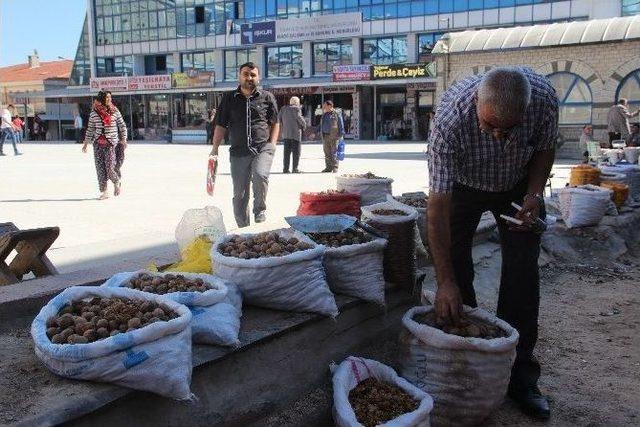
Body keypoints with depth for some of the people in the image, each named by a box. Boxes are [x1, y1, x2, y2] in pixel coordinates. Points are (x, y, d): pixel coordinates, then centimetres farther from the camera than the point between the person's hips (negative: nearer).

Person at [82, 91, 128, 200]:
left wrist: (123, 139, 0)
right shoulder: (94, 113, 5)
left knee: (110, 167, -8)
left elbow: (122, 125, 7)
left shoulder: (115, 111, 1)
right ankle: (104, 192, 9)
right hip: (98, 143, 3)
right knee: (100, 168, 1)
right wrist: (86, 143, 11)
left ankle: (117, 183, 23)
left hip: (111, 143, -2)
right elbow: (90, 129, 12)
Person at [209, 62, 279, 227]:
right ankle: (243, 228, 16)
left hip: (263, 148, -2)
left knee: (260, 175, -30)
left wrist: (272, 144, 0)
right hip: (239, 151, 2)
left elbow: (275, 123, 13)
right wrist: (215, 149, 5)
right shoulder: (228, 98, 11)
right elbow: (220, 125, 12)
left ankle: (260, 211, -7)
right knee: (239, 193, 3)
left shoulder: (267, 97, 9)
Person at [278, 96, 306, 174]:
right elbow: (299, 117, -14)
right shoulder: (296, 108, -6)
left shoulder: (284, 108, 12)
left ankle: (285, 168, 3)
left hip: (285, 133, 5)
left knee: (287, 151, 8)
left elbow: (279, 117, 10)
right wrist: (304, 124, 1)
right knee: (296, 151, 0)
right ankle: (295, 168, -4)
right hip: (295, 133, -5)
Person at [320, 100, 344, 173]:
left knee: (334, 152, -5)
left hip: (334, 136, -6)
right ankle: (328, 167, 12)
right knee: (327, 153, 6)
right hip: (325, 136, 6)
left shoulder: (336, 114, -3)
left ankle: (335, 167, -2)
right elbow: (321, 125, 24)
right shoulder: (324, 114, 17)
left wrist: (341, 135, -10)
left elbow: (341, 125, -4)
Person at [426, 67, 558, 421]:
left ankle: (520, 374, 4)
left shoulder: (544, 97, -32)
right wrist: (445, 281, -35)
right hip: (462, 185, -1)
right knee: (456, 271, -6)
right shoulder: (450, 119, -39)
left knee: (522, 274, -5)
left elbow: (544, 148, -7)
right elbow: (438, 205, -36)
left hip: (518, 185, 2)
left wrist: (534, 195, -24)